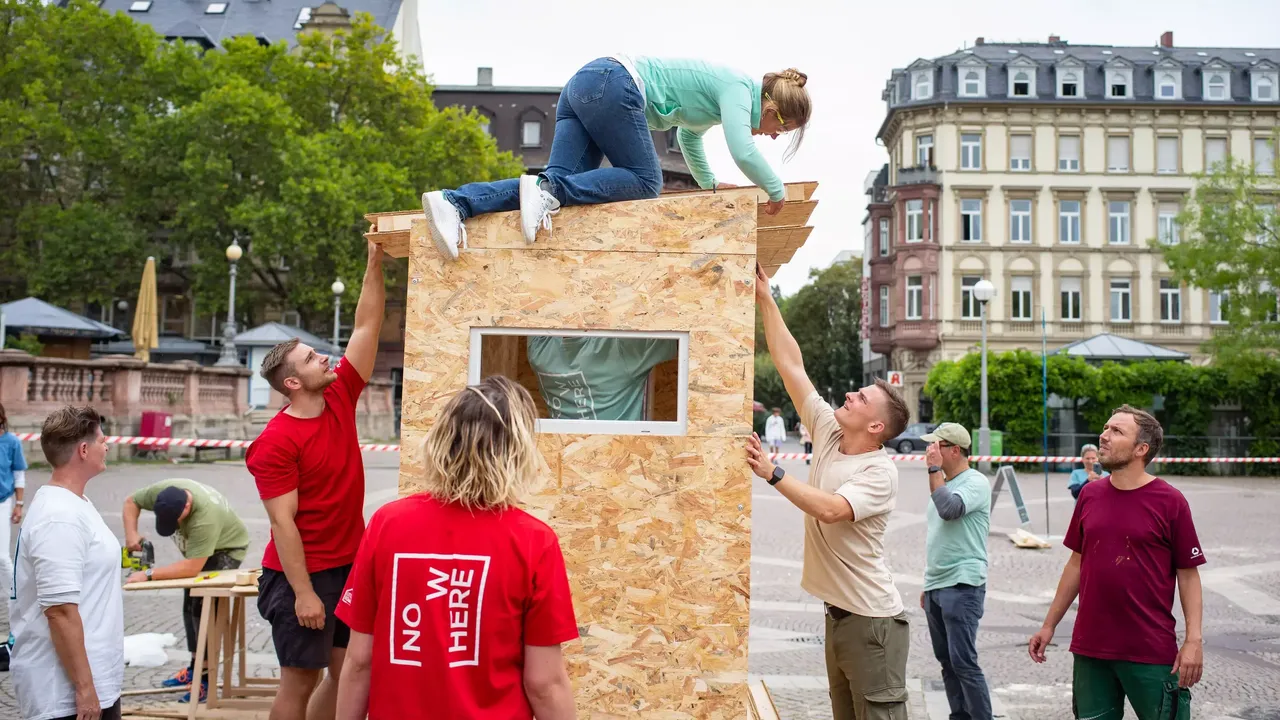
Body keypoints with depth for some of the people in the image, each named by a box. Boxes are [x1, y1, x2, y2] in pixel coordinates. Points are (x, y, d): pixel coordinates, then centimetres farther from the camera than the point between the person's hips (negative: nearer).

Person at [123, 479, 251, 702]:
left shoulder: (205, 517, -43)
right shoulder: (163, 491, -25)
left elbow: (192, 567, -44)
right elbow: (131, 502, -5)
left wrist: (149, 574, -41)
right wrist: (131, 533, -21)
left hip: (226, 548, -8)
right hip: (196, 548, 8)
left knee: (204, 607, -17)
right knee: (190, 606, 12)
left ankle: (205, 677, -12)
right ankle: (195, 666, 24)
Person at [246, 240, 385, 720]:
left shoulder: (340, 400, 2)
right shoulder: (276, 442, -16)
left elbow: (367, 327, 2)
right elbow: (283, 523, -18)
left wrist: (375, 266, -2)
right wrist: (303, 592, -19)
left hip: (350, 564, 7)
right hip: (303, 572, -7)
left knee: (347, 671, 13)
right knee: (300, 678, 4)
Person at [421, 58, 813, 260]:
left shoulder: (724, 87, 25)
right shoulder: (738, 89, -2)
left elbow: (689, 135, 43)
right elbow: (743, 152, -16)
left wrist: (709, 183, 49)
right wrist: (776, 190, 1)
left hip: (583, 86, 9)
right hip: (612, 86, -9)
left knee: (558, 184, -8)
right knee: (645, 181, -6)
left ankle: (456, 203, -25)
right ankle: (549, 188, -25)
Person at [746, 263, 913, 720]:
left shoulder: (880, 472, -16)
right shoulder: (828, 434, 3)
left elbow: (830, 509, -32)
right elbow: (791, 365, 2)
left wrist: (772, 473, -29)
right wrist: (765, 300, 2)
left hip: (872, 618, -8)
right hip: (838, 613, 8)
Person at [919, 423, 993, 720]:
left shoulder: (975, 482, -9)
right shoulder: (944, 483, 17)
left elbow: (949, 509, -28)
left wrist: (934, 469, -19)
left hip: (962, 586, -9)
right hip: (936, 586, 9)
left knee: (963, 661, -11)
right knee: (947, 661, 11)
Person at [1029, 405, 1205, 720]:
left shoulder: (1170, 502, -7)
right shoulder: (1090, 495, 5)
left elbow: (1188, 574, -4)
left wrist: (1194, 640, -13)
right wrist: (1049, 625, 12)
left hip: (1151, 653, -4)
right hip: (1089, 648, 4)